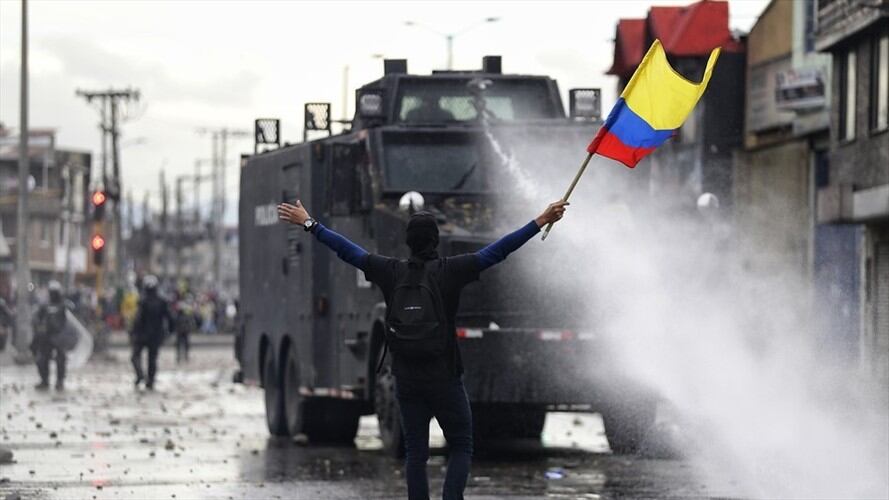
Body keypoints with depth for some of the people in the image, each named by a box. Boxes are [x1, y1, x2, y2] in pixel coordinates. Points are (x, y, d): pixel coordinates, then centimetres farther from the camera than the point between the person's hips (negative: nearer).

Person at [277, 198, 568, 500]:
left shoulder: (391, 272, -2)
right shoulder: (450, 271, -10)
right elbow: (499, 250, -10)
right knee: (461, 447, 8)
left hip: (407, 381, 3)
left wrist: (308, 223, 16)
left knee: (415, 453, 10)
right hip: (444, 379, -3)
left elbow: (345, 249, 5)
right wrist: (541, 222, -7)